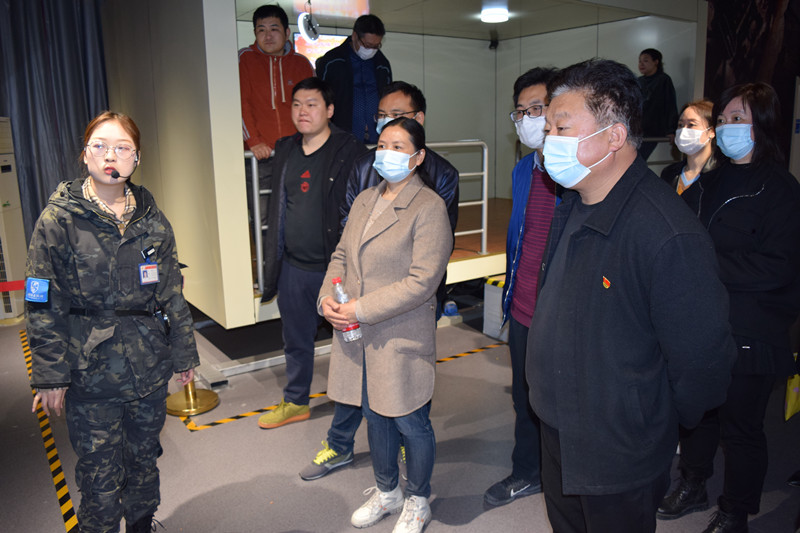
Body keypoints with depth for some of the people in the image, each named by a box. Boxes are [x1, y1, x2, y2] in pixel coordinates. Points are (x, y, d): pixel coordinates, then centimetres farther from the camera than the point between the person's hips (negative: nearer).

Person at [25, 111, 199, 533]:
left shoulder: (152, 220, 3)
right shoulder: (57, 221, -8)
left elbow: (172, 293, 7)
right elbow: (43, 307, -6)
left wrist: (183, 355, 9)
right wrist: (50, 376, -7)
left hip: (150, 368, 4)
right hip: (90, 374, -3)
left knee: (144, 458, 19)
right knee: (100, 475, 6)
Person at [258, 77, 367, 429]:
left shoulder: (350, 152, -10)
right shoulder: (285, 150, 9)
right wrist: (273, 261, 15)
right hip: (293, 266, 6)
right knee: (296, 340, 19)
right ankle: (295, 403, 39)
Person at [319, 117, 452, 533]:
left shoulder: (429, 208, -13)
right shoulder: (364, 200, 10)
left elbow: (421, 282, -20)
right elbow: (341, 255, 14)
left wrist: (361, 309, -20)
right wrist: (328, 298, -5)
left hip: (402, 339, -6)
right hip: (356, 336, 7)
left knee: (410, 424, 8)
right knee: (375, 417, 20)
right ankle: (386, 492, 43)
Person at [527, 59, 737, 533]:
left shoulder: (669, 236, -30)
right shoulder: (573, 205, -1)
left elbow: (702, 360, -22)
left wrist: (660, 427, -5)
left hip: (620, 459, -8)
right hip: (558, 431, 8)